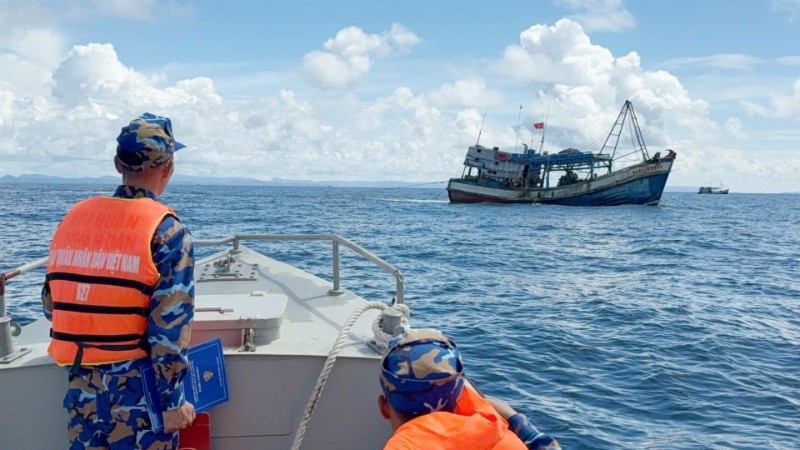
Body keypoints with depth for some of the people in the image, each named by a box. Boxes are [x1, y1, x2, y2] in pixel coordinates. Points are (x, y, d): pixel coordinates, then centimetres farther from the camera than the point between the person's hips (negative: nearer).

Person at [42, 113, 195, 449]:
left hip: (82, 387, 5)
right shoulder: (167, 231, -14)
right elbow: (170, 329, -18)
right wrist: (172, 401, -11)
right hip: (139, 393, -5)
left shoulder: (74, 217, 3)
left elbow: (52, 305, 10)